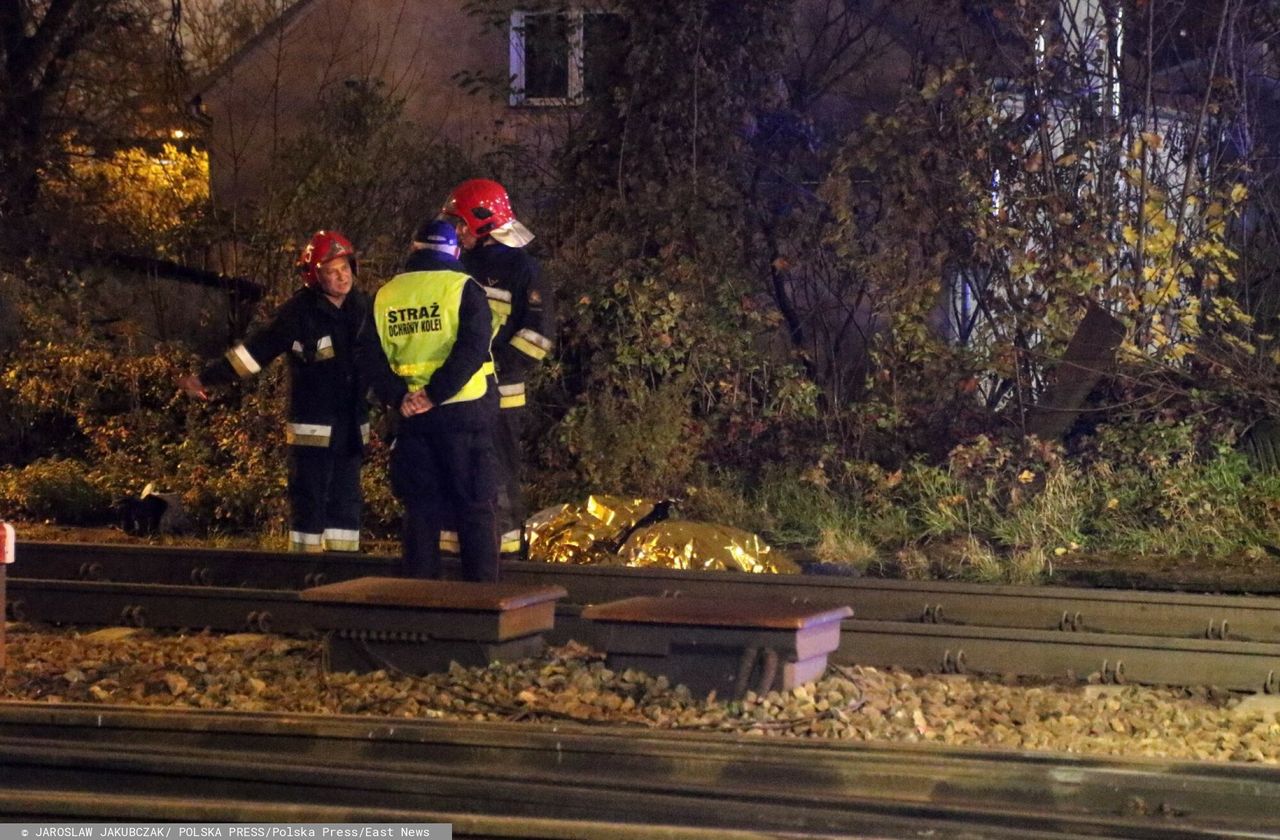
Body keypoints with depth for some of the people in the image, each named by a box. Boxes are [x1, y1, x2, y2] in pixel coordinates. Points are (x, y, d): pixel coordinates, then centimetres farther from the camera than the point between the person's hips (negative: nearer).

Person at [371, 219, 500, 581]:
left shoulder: (384, 295, 7)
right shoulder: (463, 288, -6)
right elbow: (472, 349, -18)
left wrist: (397, 399, -2)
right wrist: (435, 394, -18)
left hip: (411, 415, 4)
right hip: (462, 412, -4)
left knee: (420, 508, 11)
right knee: (475, 509, 2)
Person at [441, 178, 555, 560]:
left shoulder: (520, 267, -4)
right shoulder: (461, 265, 16)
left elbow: (538, 333, -10)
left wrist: (497, 367, -18)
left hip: (499, 395, -6)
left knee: (500, 479, -4)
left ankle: (509, 552, 3)